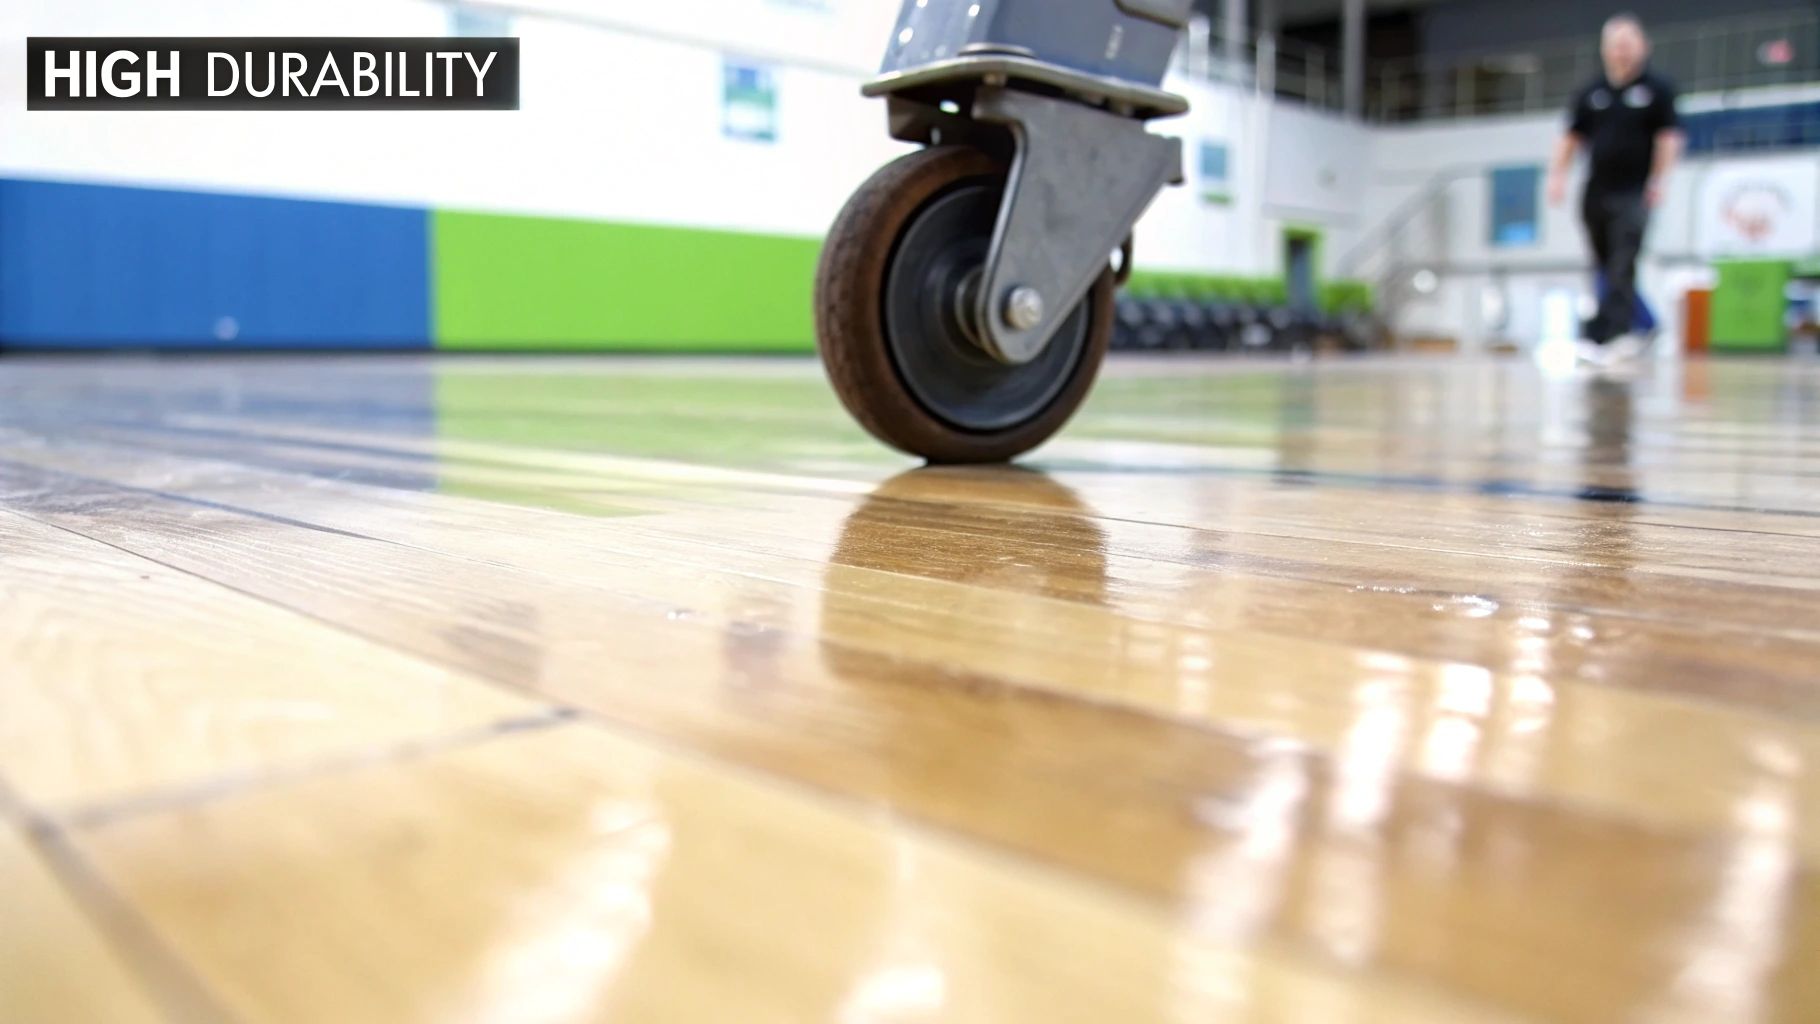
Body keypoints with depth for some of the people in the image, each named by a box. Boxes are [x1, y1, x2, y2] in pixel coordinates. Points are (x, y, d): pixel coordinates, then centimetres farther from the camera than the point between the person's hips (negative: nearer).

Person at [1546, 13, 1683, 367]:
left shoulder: (1657, 89, 3)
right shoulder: (1592, 93, 12)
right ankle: (1627, 332, 23)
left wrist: (1660, 179, -12)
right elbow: (1572, 137, 13)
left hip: (1634, 194, -4)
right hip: (1596, 192, 5)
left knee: (1622, 271, -12)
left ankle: (1599, 339, -19)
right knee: (1606, 270, 9)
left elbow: (1669, 137, -2)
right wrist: (1557, 173, -1)